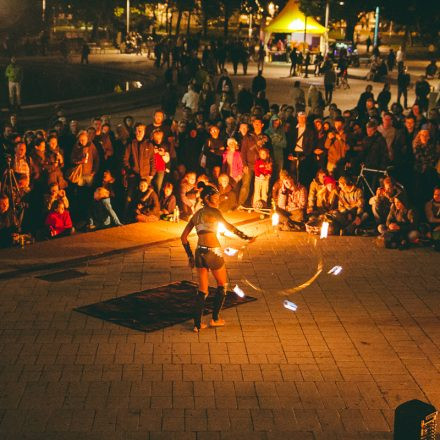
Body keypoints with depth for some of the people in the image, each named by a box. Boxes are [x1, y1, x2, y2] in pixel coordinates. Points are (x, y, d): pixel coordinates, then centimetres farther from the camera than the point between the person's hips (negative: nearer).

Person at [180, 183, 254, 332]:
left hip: (199, 253, 6)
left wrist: (190, 256, 20)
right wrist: (245, 237, -23)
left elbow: (183, 237, 15)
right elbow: (227, 226, -22)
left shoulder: (196, 214, 13)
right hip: (213, 253, -6)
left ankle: (197, 324, 11)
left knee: (202, 290, 14)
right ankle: (215, 319, 21)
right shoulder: (213, 211, -7)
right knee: (222, 285, 17)